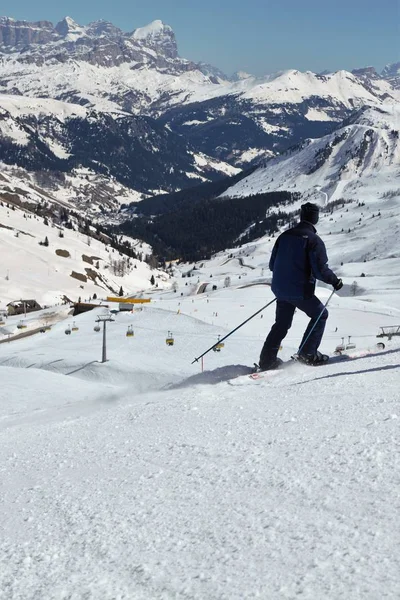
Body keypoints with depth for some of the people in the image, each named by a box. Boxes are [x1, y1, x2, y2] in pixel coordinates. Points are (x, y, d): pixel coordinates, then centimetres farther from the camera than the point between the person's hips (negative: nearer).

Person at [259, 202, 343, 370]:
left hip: (280, 289, 6)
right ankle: (308, 353, 9)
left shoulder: (284, 236, 6)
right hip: (300, 291, -6)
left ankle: (267, 360, 16)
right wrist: (335, 281, 1)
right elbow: (321, 270, -17)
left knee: (281, 323, 19)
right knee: (320, 314, 15)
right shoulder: (314, 240, -13)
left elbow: (272, 264, 12)